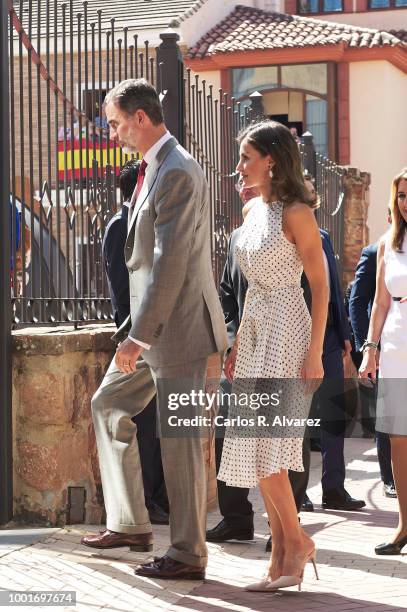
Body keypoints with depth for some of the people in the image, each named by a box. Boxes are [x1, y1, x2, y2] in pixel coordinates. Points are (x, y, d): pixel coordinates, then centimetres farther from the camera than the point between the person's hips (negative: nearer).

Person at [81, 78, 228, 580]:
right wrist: (136, 331, 17)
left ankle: (188, 554, 8)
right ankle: (129, 524, 26)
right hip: (152, 323, 11)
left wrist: (139, 335, -22)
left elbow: (170, 262, -24)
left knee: (178, 437, -3)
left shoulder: (176, 173, -19)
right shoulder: (154, 168, 13)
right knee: (108, 405, 17)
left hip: (177, 326, -11)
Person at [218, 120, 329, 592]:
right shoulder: (253, 211, 14)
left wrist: (314, 353, -17)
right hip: (255, 335, 9)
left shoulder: (296, 213, -10)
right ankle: (282, 560, 11)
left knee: (262, 447, -12)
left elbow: (320, 286, -12)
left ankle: (298, 541, 2)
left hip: (286, 333, -8)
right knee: (260, 453, 6)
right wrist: (237, 344, 17)